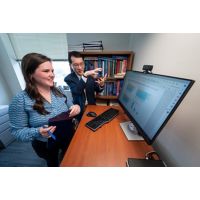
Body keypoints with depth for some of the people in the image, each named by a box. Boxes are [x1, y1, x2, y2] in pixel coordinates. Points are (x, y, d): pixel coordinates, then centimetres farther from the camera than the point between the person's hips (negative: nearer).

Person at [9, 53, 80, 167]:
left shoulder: (59, 91, -10)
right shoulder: (20, 100, -20)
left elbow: (70, 108, -3)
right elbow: (17, 131, -14)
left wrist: (76, 108, -25)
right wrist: (37, 132, -32)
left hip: (68, 137, 3)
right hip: (45, 144, -2)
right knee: (53, 163, 32)